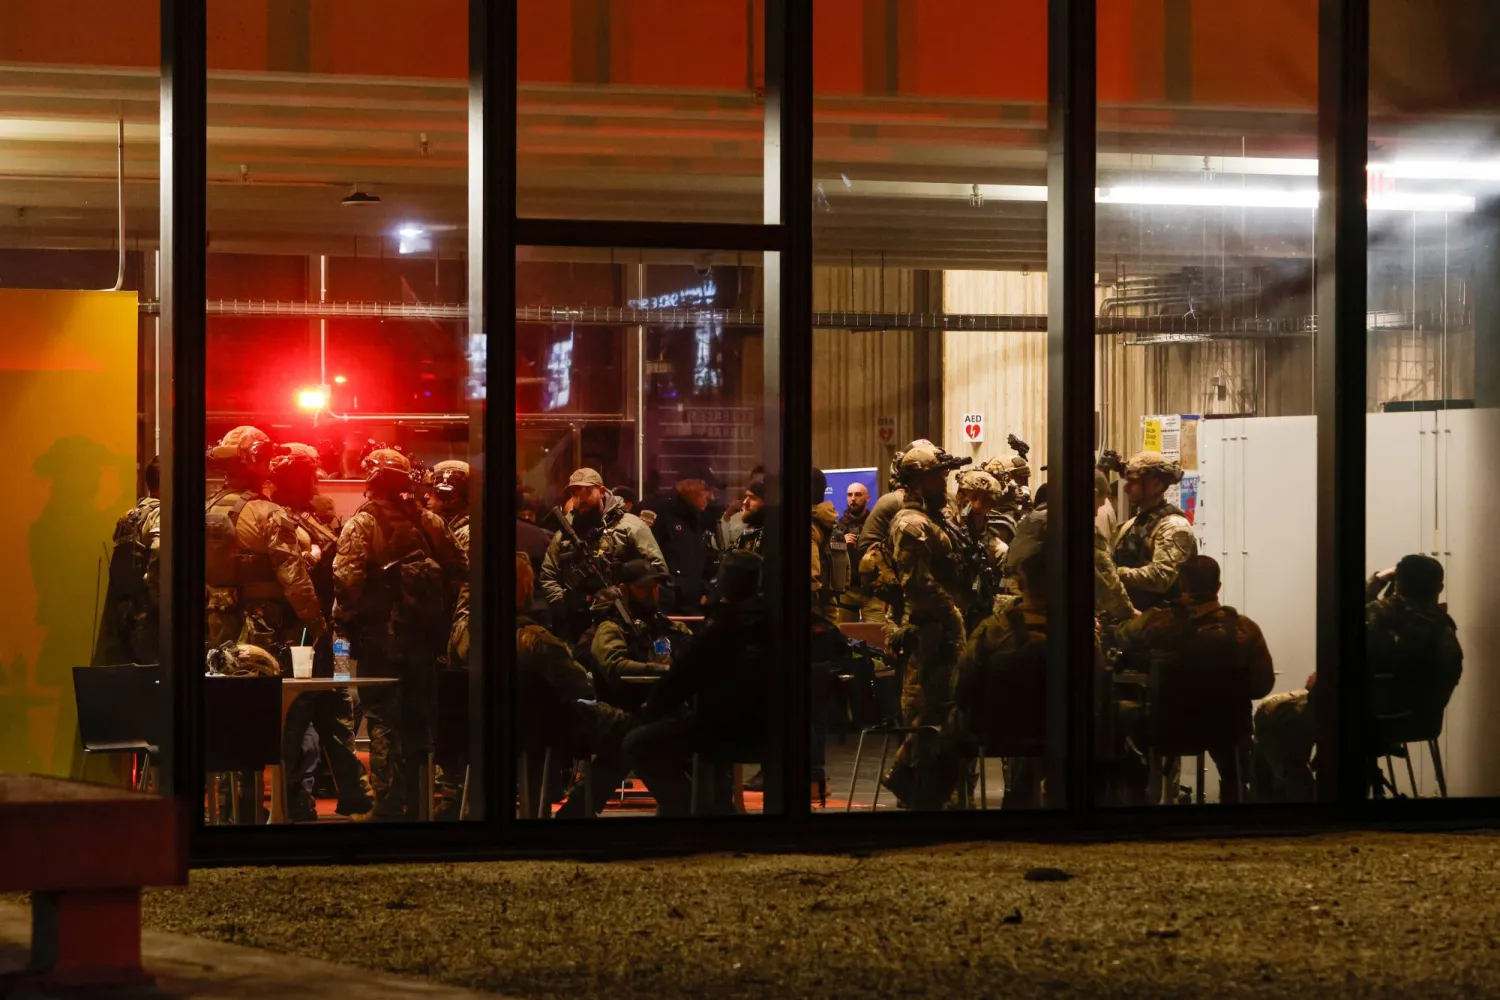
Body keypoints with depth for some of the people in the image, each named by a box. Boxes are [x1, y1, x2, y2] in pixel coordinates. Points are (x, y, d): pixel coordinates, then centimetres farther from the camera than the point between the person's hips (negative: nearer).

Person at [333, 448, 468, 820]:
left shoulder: (362, 524, -9)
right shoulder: (430, 523, 5)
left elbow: (347, 579, -20)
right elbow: (459, 572, 6)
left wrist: (345, 621, -7)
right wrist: (440, 621, 13)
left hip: (380, 639, -5)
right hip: (423, 638, 5)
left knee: (384, 724, -1)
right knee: (416, 721, 14)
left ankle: (388, 808, -3)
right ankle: (412, 805, 20)